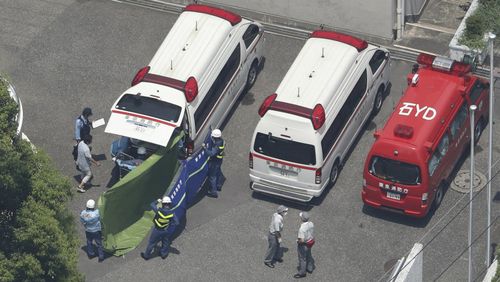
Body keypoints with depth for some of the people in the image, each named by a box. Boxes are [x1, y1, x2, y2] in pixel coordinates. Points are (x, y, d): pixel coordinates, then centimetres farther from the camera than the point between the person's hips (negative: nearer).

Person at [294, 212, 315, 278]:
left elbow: (301, 240, -34)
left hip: (303, 245, -7)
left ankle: (302, 272, 30)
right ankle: (310, 268, 48)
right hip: (310, 242, 7)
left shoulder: (302, 228, -37)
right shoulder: (311, 224, -13)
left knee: (302, 258, 13)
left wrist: (298, 241, -13)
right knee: (308, 256, 28)